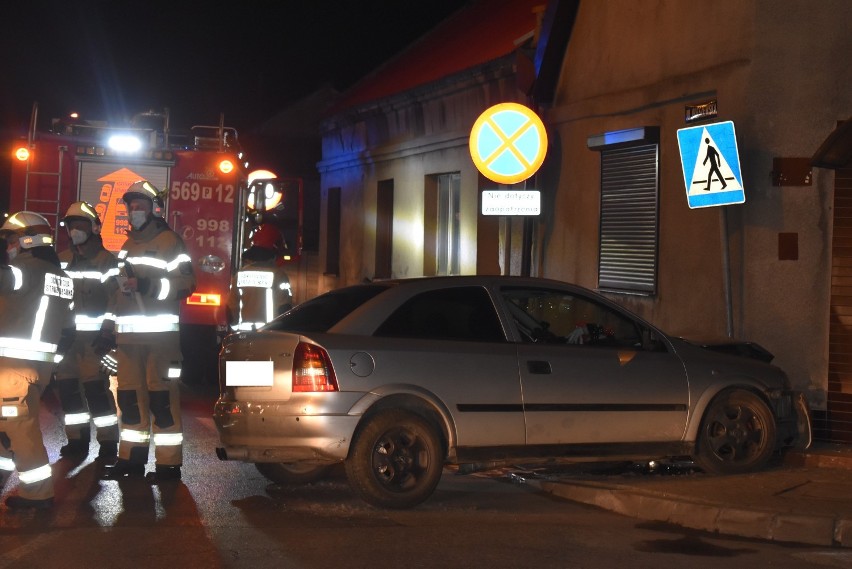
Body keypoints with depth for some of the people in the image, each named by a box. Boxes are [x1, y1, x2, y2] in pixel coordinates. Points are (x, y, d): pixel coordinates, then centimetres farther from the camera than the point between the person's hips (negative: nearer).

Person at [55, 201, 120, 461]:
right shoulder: (62, 260, 15)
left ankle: (108, 443, -7)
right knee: (67, 386, 7)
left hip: (93, 334, -6)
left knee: (95, 387, -12)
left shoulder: (107, 261, -2)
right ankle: (78, 439, 17)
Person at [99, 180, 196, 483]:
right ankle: (132, 457, 18)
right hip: (128, 333, 8)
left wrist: (148, 286, -21)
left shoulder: (169, 242, -2)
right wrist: (108, 329, 21)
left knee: (161, 395, -9)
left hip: (160, 332, -8)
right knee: (129, 395, 9)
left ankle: (168, 463, -7)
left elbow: (185, 283, -11)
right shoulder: (127, 246, 23)